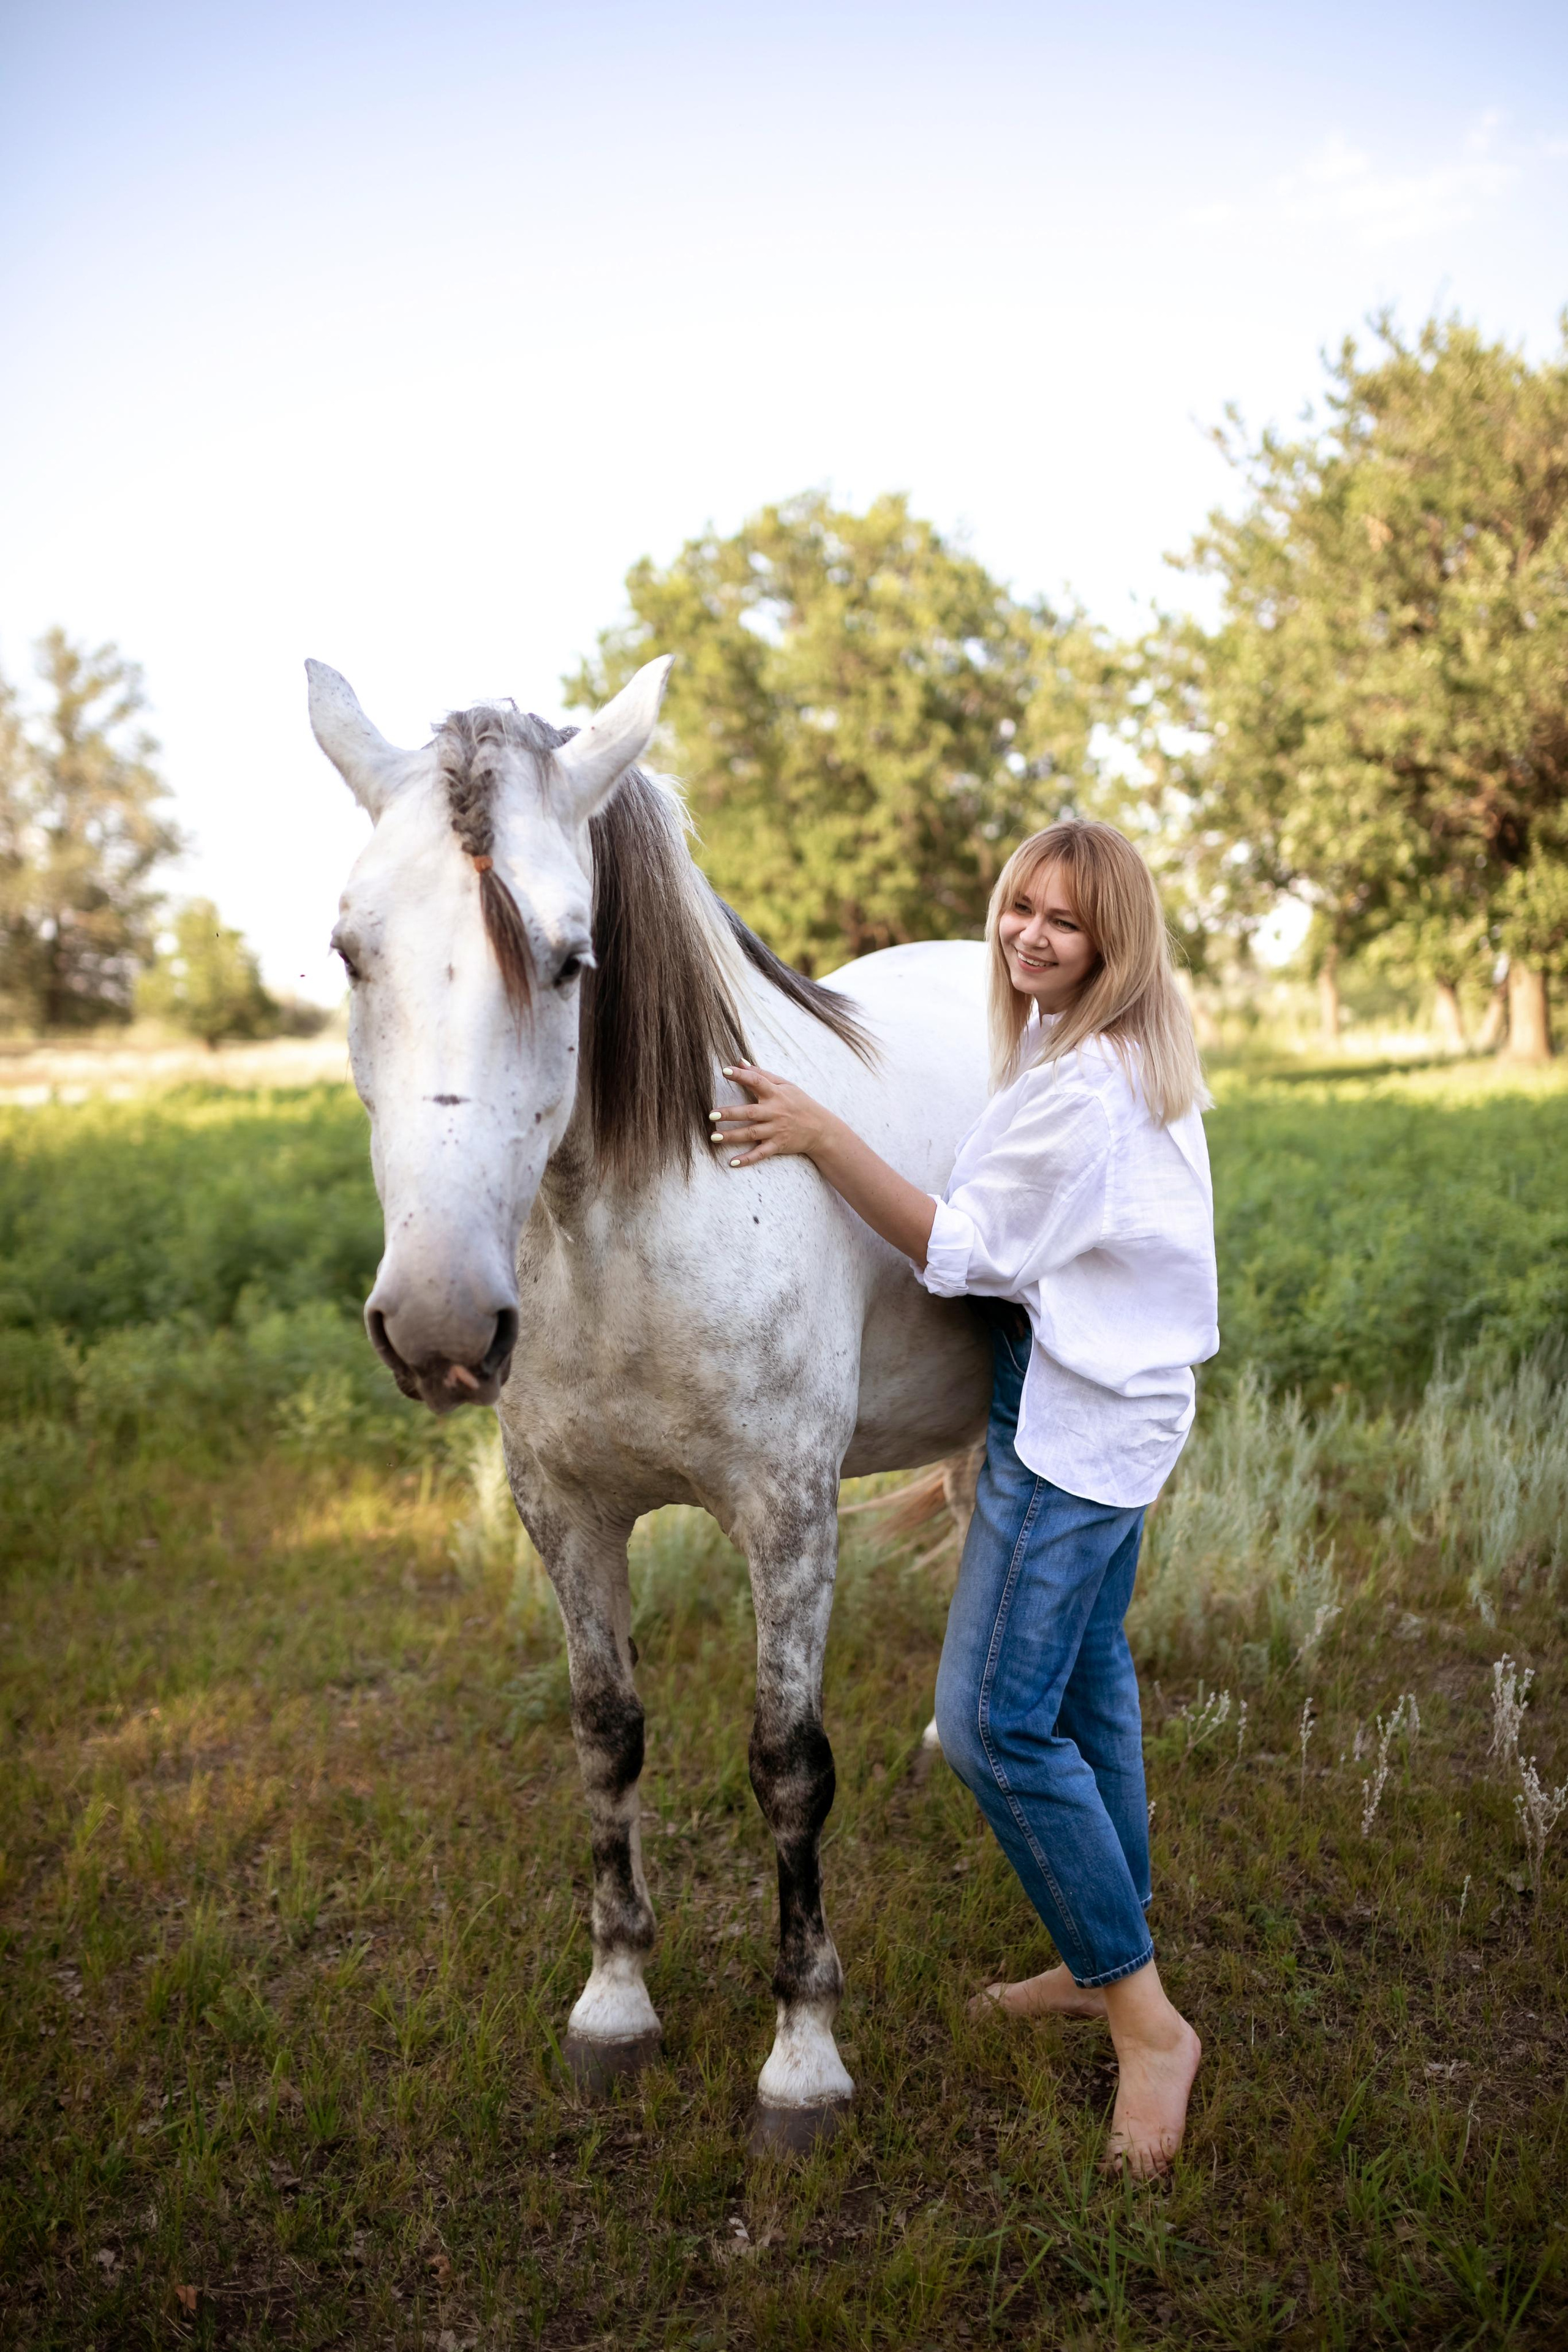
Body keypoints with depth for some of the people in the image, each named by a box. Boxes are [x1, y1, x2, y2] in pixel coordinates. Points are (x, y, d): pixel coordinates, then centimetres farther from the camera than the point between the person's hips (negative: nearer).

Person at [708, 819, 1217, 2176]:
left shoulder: (1082, 1088, -23)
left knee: (995, 1718, -10)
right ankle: (1105, 1963, 34)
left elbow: (963, 1249, -20)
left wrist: (823, 1138, -25)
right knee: (1085, 1673, 19)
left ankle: (1148, 2021, 2)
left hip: (1073, 1415, -11)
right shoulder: (1129, 1050, 10)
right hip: (1114, 1400, 11)